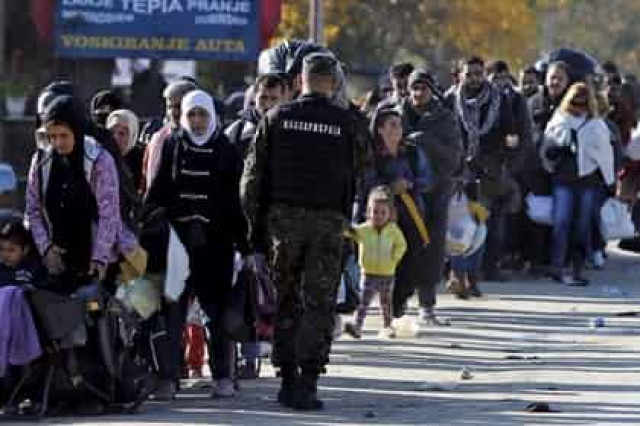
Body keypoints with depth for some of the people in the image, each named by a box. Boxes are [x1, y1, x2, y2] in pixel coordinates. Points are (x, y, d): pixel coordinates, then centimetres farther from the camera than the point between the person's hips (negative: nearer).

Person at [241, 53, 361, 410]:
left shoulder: (277, 118, 2)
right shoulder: (345, 123, -1)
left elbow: (255, 176, 2)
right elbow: (352, 179, 1)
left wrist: (256, 227, 6)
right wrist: (344, 219, 10)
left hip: (284, 216, 2)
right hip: (328, 220, -2)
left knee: (286, 299, 13)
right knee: (320, 302, 2)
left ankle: (288, 378, 14)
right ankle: (308, 381, -7)